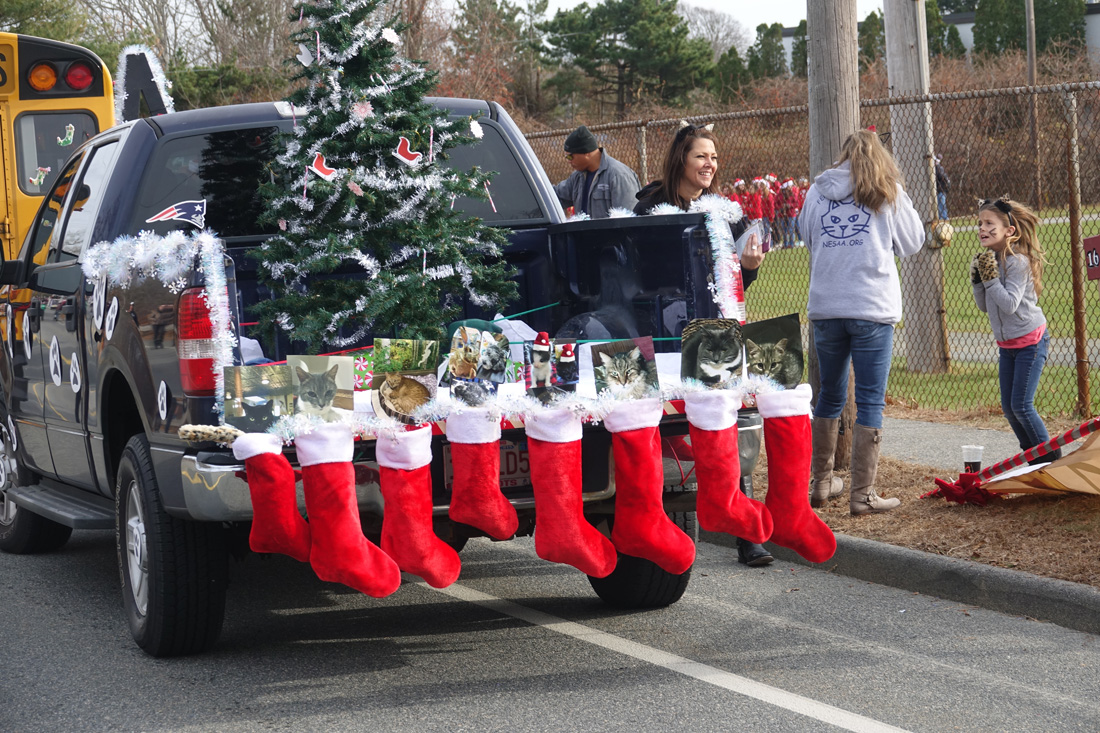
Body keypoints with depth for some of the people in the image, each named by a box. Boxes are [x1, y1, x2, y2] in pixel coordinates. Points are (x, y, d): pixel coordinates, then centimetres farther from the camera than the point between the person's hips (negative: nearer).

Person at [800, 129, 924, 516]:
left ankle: (821, 483, 28)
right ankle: (862, 494, 0)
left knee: (829, 396, 18)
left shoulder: (817, 192, 6)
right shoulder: (887, 193, -1)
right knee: (870, 402, 1)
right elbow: (912, 242, 8)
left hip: (825, 309, 3)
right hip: (872, 309, -3)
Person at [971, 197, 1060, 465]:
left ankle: (1049, 457, 4)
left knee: (1021, 405, -10)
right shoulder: (988, 261, 5)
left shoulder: (1017, 262, -19)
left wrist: (990, 277, -26)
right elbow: (984, 306, 8)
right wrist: (977, 280, -6)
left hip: (1030, 342, -8)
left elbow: (1009, 304, -27)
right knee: (1008, 406, 8)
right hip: (1007, 345, 8)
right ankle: (1031, 455, 23)